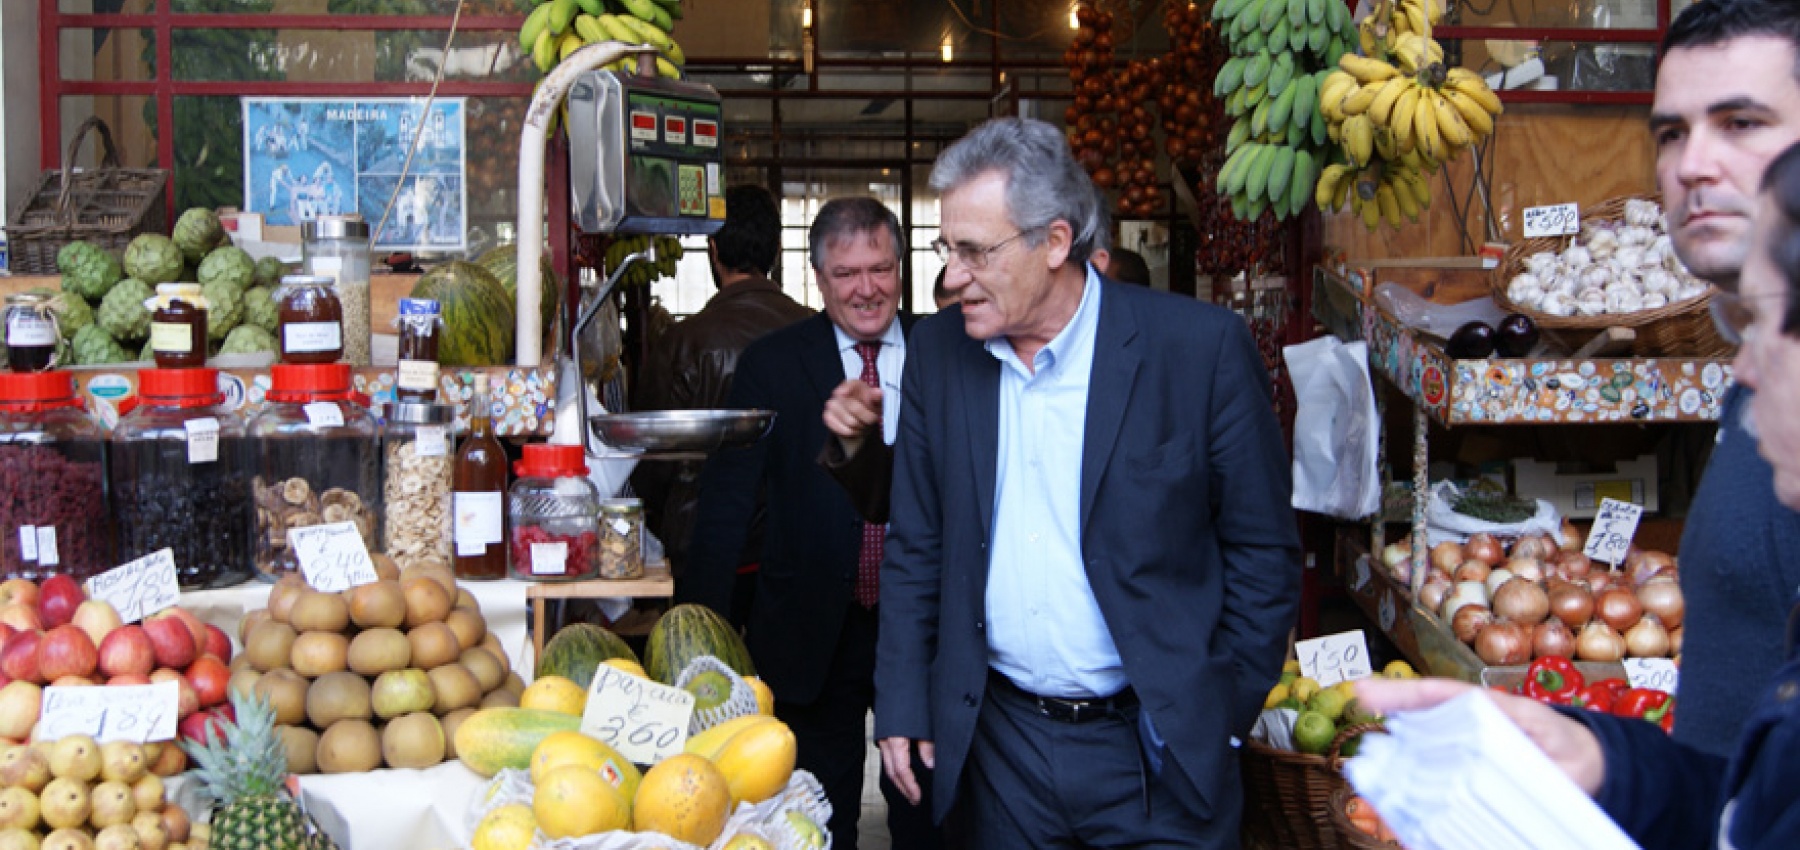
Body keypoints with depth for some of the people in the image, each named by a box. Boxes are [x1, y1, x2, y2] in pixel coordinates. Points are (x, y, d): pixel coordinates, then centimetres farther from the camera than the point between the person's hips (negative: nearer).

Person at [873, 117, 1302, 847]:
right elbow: (914, 549, 8)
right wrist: (902, 707, 4)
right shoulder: (937, 350, 1)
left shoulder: (1201, 347, -11)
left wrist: (1222, 717, -5)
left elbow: (1264, 552, -5)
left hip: (1157, 751, -3)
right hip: (998, 746, 3)